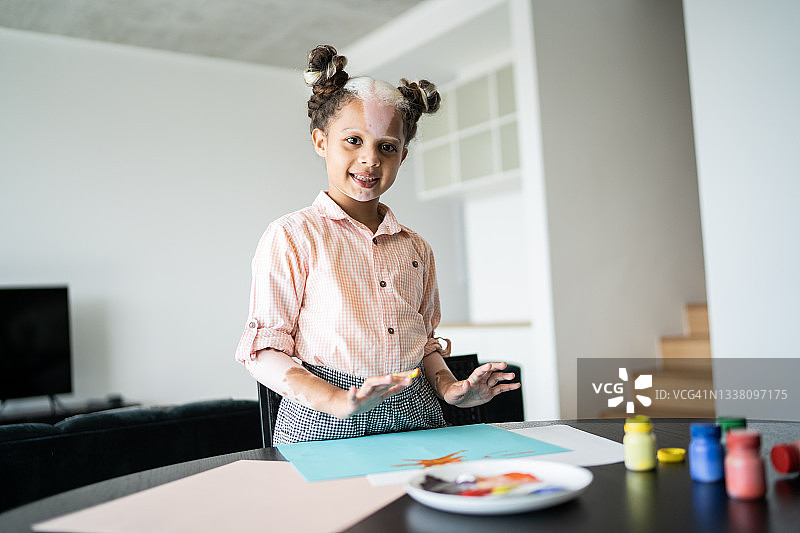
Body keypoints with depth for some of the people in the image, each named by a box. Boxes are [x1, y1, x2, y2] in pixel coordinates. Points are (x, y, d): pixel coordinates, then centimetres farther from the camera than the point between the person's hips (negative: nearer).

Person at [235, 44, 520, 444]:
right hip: (326, 425, -4)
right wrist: (338, 401, -19)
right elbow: (263, 350, -6)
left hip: (414, 418, 4)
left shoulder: (415, 249, 14)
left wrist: (450, 388, 2)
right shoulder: (292, 237, -3)